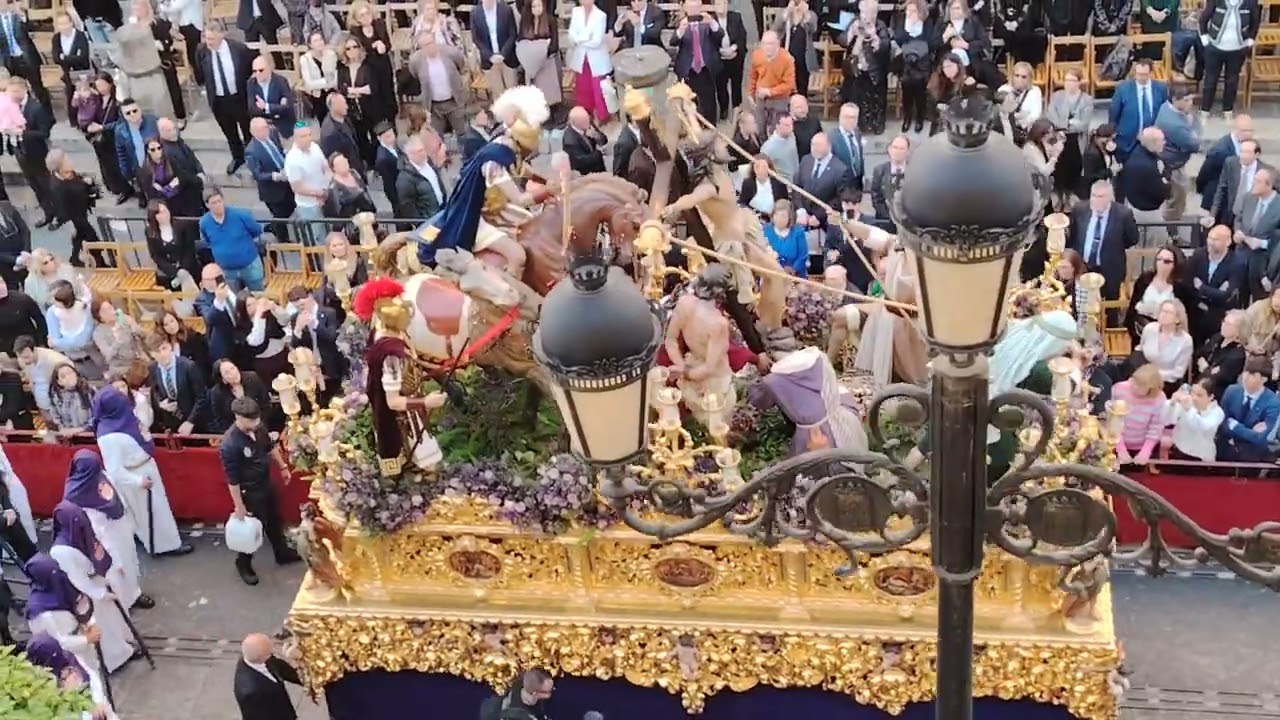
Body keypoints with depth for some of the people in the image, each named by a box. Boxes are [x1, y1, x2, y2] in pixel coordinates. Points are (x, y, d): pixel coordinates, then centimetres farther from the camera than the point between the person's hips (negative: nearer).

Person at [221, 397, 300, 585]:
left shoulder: (258, 428, -13)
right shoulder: (229, 445, -33)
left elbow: (270, 447, 9)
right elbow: (232, 479, -25)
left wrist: (283, 467, 16)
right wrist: (239, 506, -19)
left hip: (267, 484, 7)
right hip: (250, 492, -7)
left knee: (275, 520, 25)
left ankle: (282, 553, 48)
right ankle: (243, 564, 36)